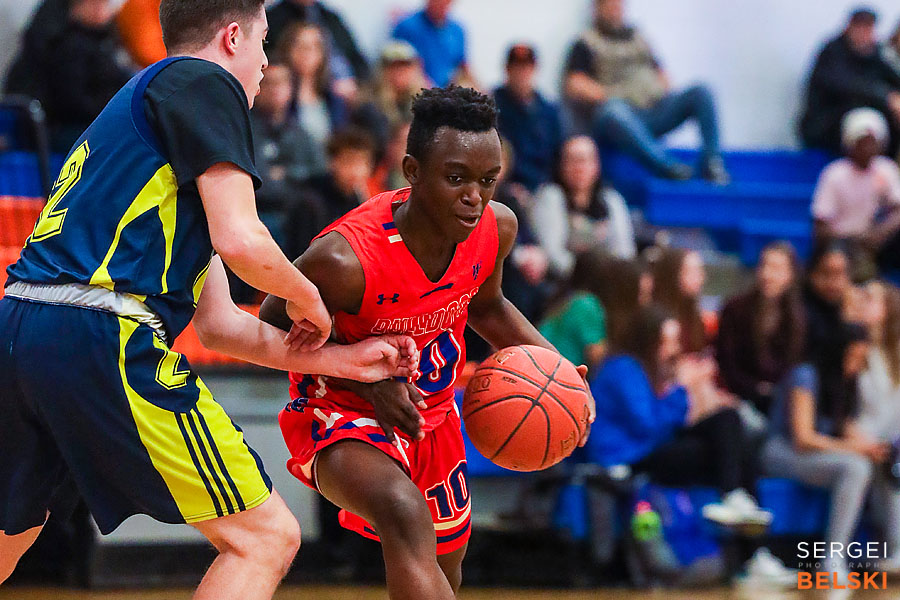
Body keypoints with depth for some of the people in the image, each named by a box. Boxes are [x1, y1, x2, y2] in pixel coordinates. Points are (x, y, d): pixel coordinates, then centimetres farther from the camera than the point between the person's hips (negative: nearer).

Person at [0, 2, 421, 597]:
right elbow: (240, 241, -11)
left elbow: (217, 322, 27)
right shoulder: (204, 81, 3)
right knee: (267, 538, -3)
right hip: (102, 339, -9)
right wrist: (307, 300, 9)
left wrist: (344, 361, 27)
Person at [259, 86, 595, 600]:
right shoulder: (344, 259, -34)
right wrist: (371, 379, -27)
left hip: (432, 414, 7)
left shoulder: (497, 228, -14)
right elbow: (275, 327, -15)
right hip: (344, 413, -7)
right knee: (406, 517, -38)